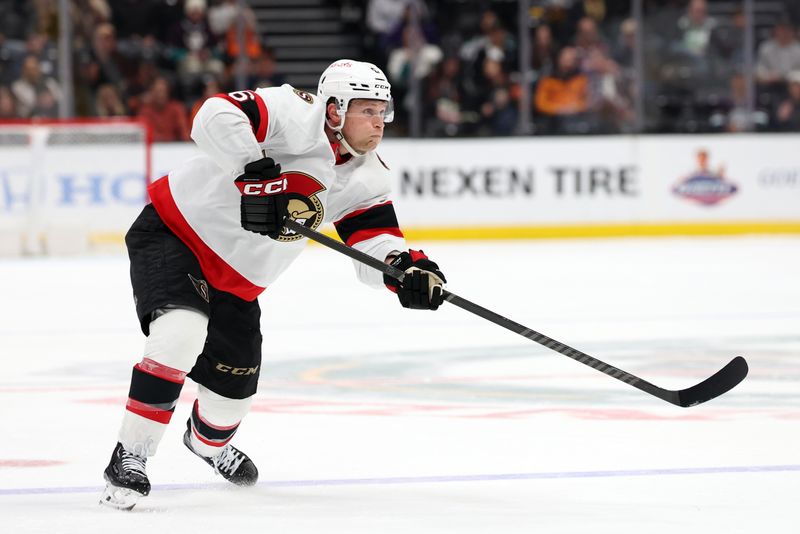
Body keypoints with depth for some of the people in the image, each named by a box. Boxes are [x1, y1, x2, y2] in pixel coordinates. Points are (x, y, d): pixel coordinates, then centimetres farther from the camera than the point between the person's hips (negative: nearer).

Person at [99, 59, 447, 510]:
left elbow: (377, 244, -9)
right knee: (181, 335, -31)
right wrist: (255, 172, -45)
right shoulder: (296, 116, -25)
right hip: (171, 233, -7)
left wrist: (409, 269, -30)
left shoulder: (366, 178, -3)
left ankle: (209, 441, 52)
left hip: (236, 279, 7)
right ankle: (129, 459, -20)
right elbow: (216, 117, -38)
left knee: (235, 382, 14)